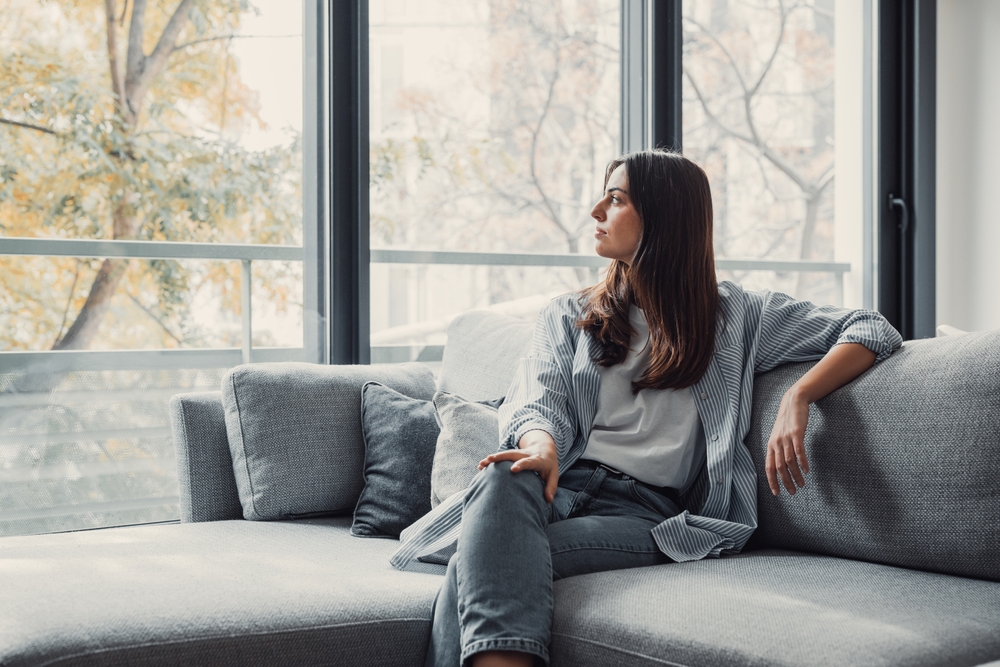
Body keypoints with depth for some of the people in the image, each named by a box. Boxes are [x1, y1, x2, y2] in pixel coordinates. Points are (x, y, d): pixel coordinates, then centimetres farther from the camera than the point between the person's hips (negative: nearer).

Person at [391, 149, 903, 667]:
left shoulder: (736, 315, 17)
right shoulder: (568, 316, 24)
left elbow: (872, 331, 12)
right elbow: (536, 402, 8)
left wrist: (797, 399, -9)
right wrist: (541, 446, -20)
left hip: (646, 508, -2)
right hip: (564, 484, 2)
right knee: (505, 476, -38)